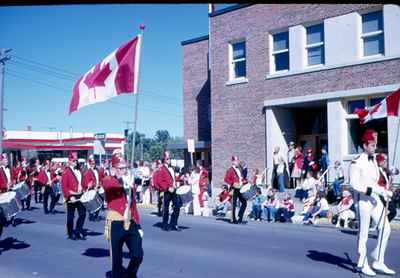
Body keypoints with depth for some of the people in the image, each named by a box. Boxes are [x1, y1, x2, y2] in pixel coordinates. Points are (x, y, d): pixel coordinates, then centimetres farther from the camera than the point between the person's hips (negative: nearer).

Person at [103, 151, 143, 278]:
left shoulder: (130, 181, 13)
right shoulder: (108, 180, -2)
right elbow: (108, 185, -31)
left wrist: (138, 226, 15)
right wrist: (124, 182, -46)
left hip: (131, 224, 4)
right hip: (116, 224, -4)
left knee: (138, 255, -2)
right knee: (117, 259, 5)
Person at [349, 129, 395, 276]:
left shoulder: (374, 160, 13)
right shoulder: (356, 163, -14)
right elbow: (354, 184, -18)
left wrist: (384, 193, 5)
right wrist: (370, 190, -24)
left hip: (375, 199, 8)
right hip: (363, 200, -8)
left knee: (385, 229, 6)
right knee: (363, 233, 2)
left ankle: (378, 261, 18)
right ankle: (363, 264, 16)